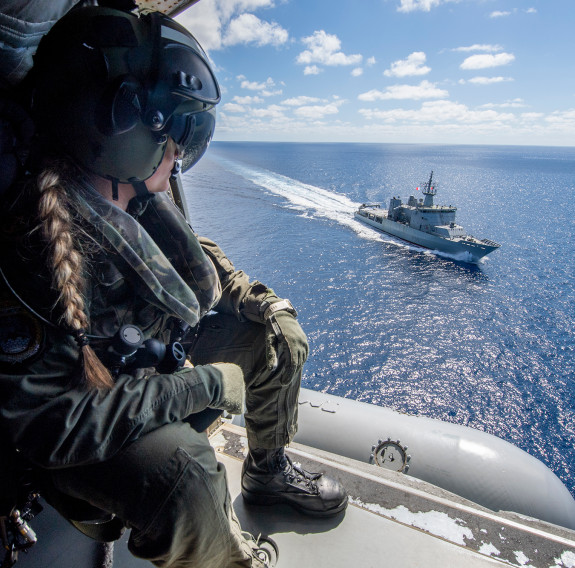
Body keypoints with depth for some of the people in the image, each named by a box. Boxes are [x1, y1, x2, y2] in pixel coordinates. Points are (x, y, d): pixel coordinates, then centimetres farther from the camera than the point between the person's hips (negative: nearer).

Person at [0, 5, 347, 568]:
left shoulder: (136, 200, -8)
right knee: (186, 475, -36)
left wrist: (257, 298, -3)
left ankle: (268, 470, 27)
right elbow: (49, 420, -32)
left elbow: (192, 259, 10)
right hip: (77, 433, -7)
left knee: (278, 336, 6)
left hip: (153, 360, 8)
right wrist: (207, 385, -28)